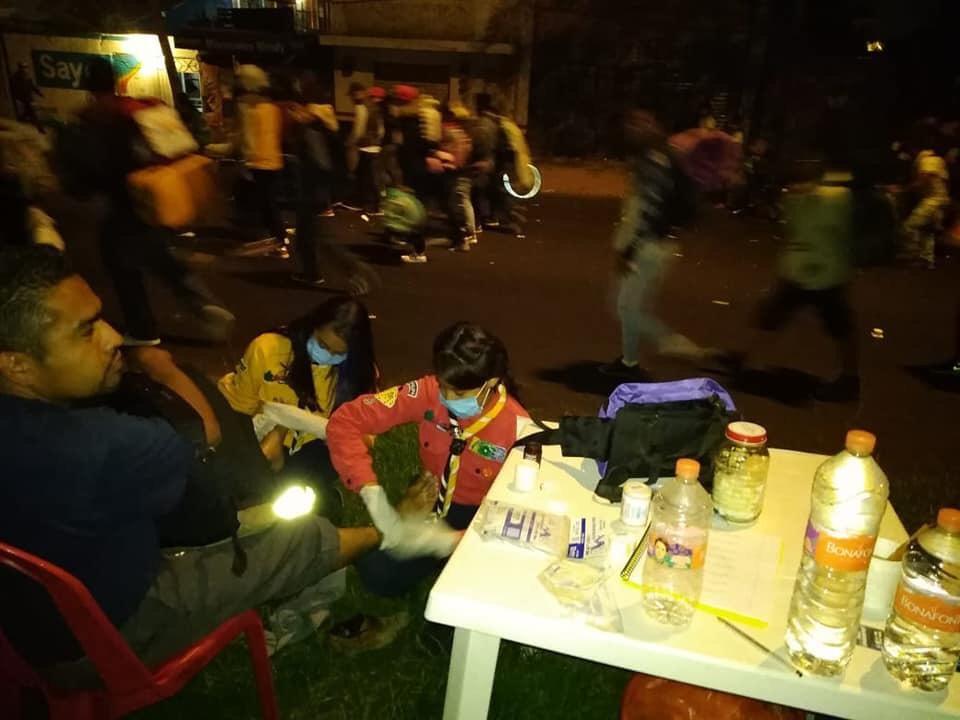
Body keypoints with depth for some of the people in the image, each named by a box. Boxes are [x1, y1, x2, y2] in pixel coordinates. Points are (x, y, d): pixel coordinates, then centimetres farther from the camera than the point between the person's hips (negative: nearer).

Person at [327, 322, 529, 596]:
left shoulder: (517, 428, -25)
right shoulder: (429, 392, -19)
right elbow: (345, 422, -19)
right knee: (376, 571, -16)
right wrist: (376, 500, -26)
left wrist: (453, 541, -37)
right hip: (430, 502, 3)